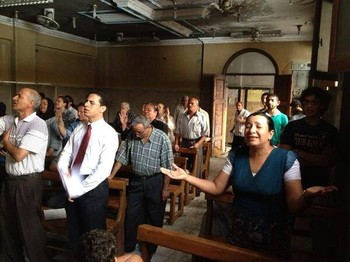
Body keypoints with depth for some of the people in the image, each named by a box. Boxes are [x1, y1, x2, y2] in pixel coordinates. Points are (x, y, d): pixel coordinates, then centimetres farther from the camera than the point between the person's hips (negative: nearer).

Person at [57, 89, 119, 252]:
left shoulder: (108, 133, -13)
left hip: (93, 189, -6)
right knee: (74, 233, 20)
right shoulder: (78, 129, 6)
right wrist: (69, 186, -12)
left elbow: (103, 170, -20)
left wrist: (79, 189, -16)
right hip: (72, 190, 6)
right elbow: (63, 159, 2)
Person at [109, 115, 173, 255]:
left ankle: (150, 249, 32)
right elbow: (121, 158, 2)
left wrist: (166, 188, -13)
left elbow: (167, 166, -14)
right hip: (136, 180, 4)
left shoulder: (162, 138, -17)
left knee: (154, 217, 12)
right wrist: (110, 176, 2)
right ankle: (128, 247, 29)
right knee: (132, 215, 12)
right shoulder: (131, 137, -5)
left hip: (155, 182, -3)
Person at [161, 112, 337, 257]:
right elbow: (216, 188, 0)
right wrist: (186, 176, -10)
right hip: (239, 232, 4)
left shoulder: (287, 159, -16)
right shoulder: (236, 156, -5)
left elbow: (295, 205, -18)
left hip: (272, 236, -3)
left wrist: (307, 195, -41)